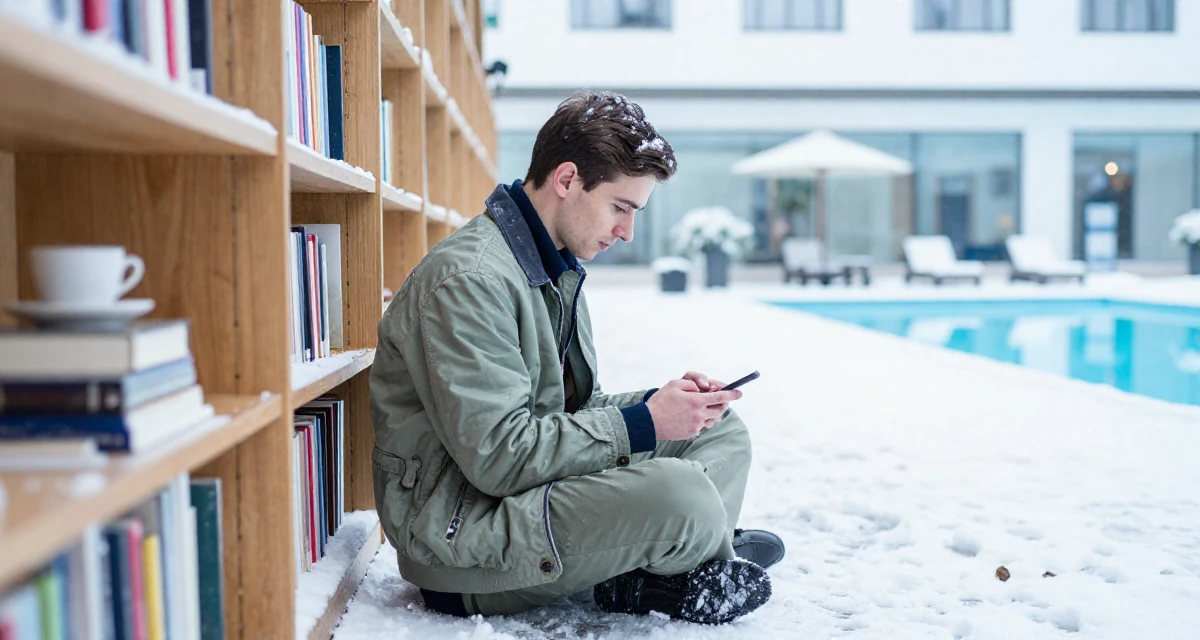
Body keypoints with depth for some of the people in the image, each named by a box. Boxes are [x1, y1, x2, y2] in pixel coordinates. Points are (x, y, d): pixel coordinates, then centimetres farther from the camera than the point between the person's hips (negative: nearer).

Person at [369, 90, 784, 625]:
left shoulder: (557, 268, 11)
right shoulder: (468, 279, -21)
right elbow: (497, 456, -26)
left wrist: (661, 400, -4)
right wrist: (642, 423, -22)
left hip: (538, 477, 11)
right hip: (458, 523, -10)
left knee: (719, 427, 10)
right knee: (678, 492, -32)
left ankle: (647, 576, -11)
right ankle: (711, 571, 3)